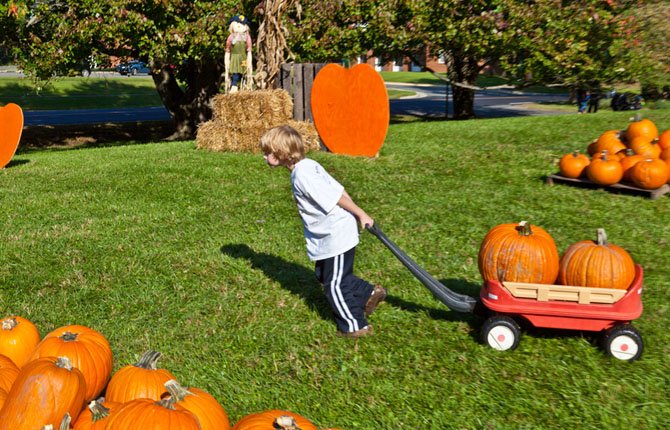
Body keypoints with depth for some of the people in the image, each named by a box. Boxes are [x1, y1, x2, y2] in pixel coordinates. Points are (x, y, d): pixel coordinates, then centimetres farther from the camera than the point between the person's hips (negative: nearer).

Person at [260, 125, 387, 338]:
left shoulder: (302, 176, -23)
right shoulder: (307, 166, 6)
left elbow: (337, 197, -22)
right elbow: (339, 189, 6)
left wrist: (360, 215, -15)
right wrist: (358, 214, 8)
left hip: (336, 236, -10)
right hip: (329, 235, 10)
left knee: (334, 284, 3)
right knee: (325, 275, 23)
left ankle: (354, 326, 18)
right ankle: (369, 293, 32)